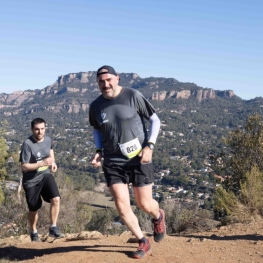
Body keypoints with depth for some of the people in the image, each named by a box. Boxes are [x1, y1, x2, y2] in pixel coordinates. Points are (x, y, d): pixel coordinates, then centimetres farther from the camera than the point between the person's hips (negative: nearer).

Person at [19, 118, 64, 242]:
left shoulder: (48, 139, -4)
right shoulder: (27, 144, -22)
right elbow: (24, 167, -21)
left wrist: (53, 161, 3)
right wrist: (42, 163, -31)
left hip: (46, 175, 4)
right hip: (31, 180, -3)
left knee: (56, 199, -18)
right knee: (33, 209, 11)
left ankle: (53, 228, -3)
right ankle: (34, 233, 36)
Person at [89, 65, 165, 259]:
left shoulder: (133, 96, -11)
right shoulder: (96, 106, -1)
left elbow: (155, 120, -3)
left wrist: (149, 146, -14)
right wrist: (99, 151, 2)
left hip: (139, 160, -3)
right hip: (113, 163, 3)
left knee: (144, 204, 5)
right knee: (122, 207, -2)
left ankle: (158, 217, 43)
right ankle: (143, 243, 20)